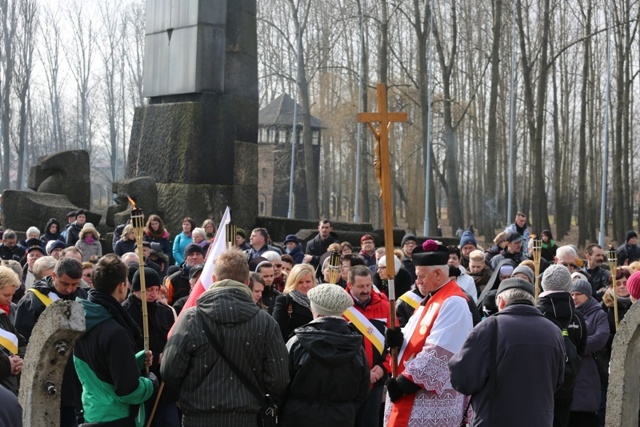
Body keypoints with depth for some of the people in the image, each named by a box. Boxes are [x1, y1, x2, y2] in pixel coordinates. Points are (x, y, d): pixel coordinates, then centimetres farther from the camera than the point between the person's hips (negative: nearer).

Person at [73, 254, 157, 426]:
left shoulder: (83, 318, 3)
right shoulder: (115, 332, -25)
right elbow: (128, 390, -24)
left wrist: (138, 359, 10)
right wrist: (151, 383, -6)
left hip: (91, 413, 9)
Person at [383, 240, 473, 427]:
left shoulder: (453, 303, -16)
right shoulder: (431, 299, 16)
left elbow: (437, 354, -23)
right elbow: (416, 338, 19)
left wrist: (406, 381, -19)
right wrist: (398, 338, -4)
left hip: (434, 396, -10)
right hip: (416, 394, 10)